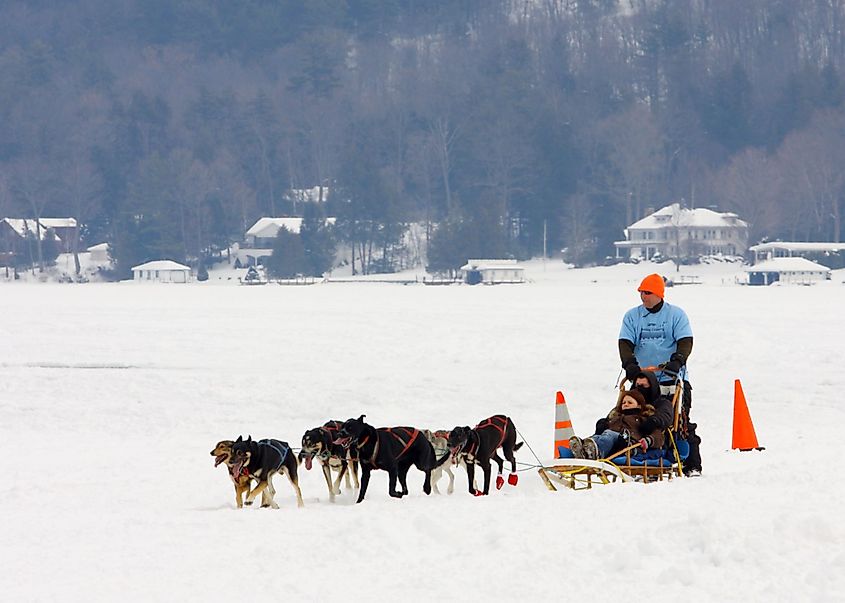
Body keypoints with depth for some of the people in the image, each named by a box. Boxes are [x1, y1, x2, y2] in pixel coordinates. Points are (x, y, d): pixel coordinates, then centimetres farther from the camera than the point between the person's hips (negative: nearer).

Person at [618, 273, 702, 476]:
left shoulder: (676, 315, 3)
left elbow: (685, 342, -6)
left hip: (673, 378, -3)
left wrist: (677, 361, -25)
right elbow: (625, 343, 2)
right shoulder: (632, 316, 11)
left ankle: (692, 466, -3)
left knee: (681, 422, -7)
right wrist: (629, 364, -18)